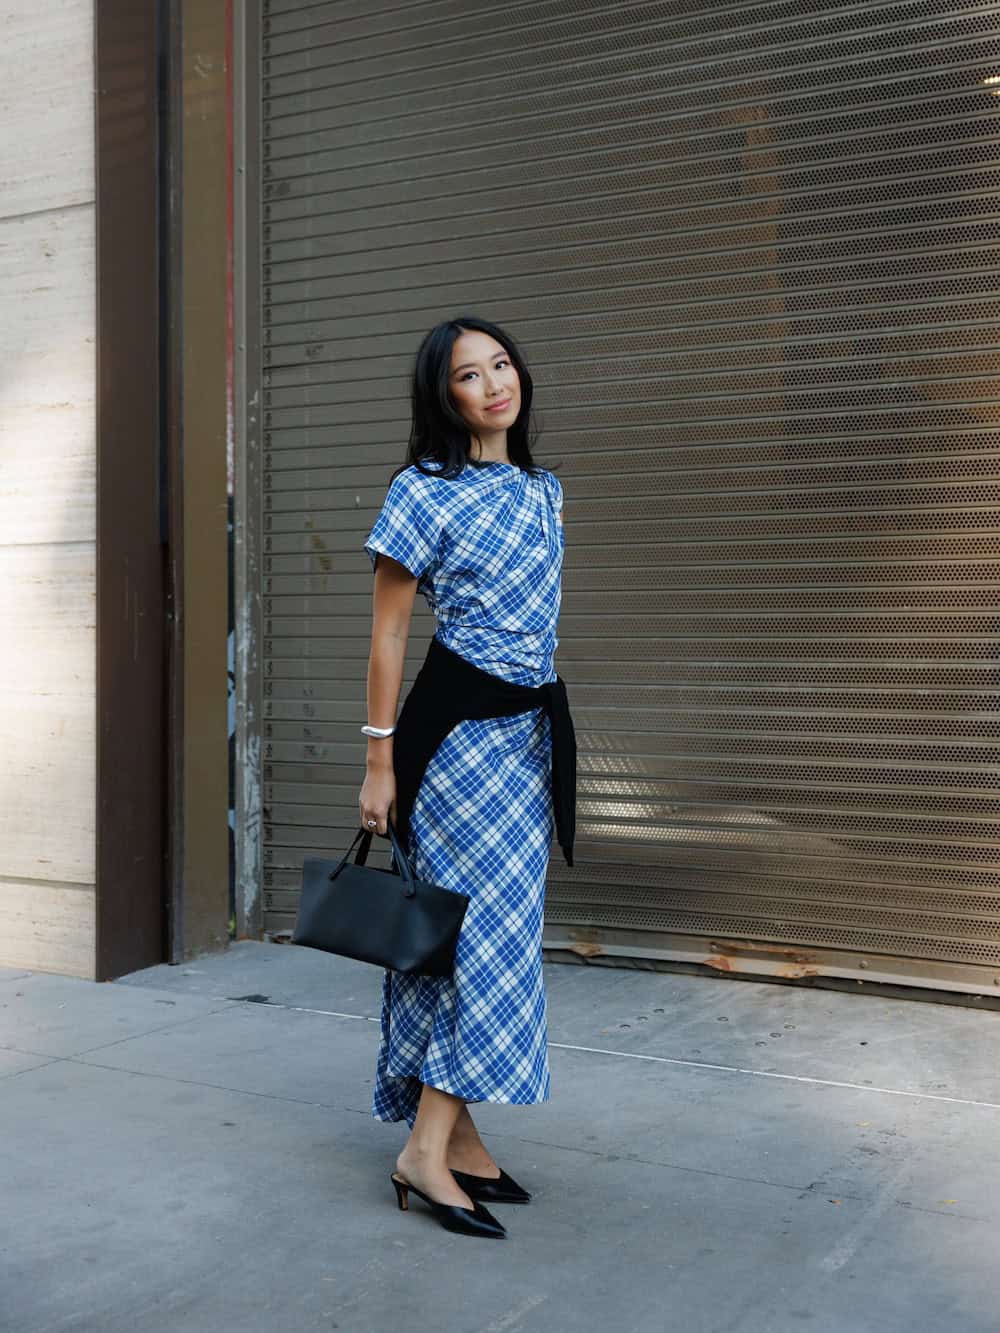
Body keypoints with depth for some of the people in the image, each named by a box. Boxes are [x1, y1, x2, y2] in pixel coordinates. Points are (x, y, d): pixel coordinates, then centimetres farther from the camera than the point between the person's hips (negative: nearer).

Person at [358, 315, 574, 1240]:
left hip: (532, 732, 7)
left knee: (494, 927, 9)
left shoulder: (545, 490, 13)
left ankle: (459, 1137, 18)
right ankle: (428, 1150, -2)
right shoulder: (425, 492, -7)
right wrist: (380, 760, -10)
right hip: (459, 732, -7)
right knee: (493, 925, -10)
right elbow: (388, 633, -7)